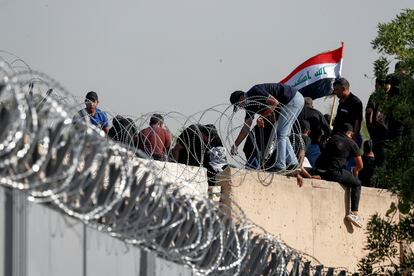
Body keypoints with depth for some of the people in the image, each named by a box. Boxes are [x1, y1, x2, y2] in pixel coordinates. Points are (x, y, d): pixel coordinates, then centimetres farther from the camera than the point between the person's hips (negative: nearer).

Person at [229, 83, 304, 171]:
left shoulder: (255, 92, -16)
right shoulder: (250, 104, 12)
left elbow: (275, 103, -22)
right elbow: (246, 127, 14)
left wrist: (262, 115, -9)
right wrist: (235, 144, 12)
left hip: (294, 99, -10)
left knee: (280, 133, -9)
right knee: (283, 134, 14)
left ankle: (280, 165, -9)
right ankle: (292, 162, 17)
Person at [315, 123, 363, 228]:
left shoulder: (333, 138, 22)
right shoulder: (351, 144, 7)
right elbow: (360, 165, 11)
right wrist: (355, 171, 35)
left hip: (319, 171, 6)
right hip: (334, 171, -6)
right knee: (357, 183, 11)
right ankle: (354, 213, -2)